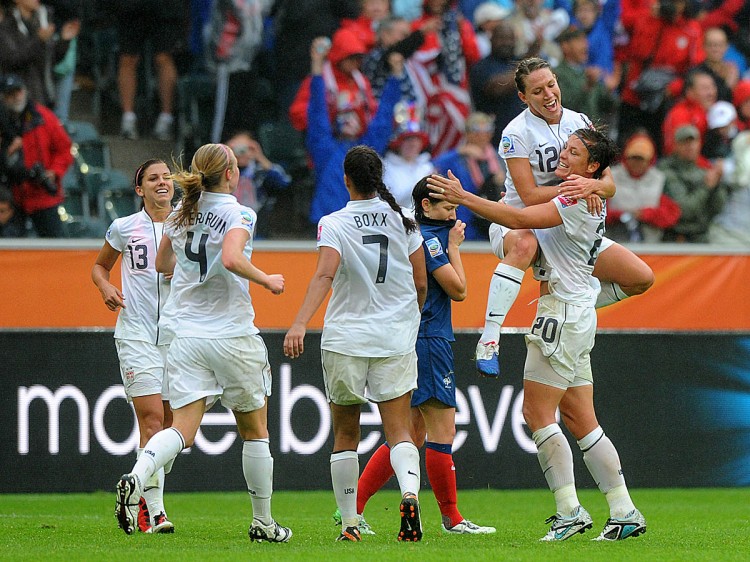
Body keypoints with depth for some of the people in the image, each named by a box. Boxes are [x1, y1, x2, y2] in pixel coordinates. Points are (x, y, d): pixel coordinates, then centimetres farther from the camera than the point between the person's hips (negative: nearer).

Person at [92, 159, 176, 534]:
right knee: (152, 419, -14)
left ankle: (139, 497, 23)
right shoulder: (124, 228, 2)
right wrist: (106, 287, -4)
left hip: (176, 333, 3)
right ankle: (154, 512, -14)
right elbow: (100, 266, 16)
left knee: (169, 423, 4)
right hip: (136, 332, -3)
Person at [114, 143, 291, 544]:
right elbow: (232, 258, -28)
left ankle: (136, 478, -34)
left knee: (182, 429, -4)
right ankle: (263, 522, 20)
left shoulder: (181, 214, 9)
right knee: (254, 431, 13)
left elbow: (162, 263, 22)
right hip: (231, 336, -4)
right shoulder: (237, 214, -10)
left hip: (185, 336, 4)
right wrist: (266, 280, -13)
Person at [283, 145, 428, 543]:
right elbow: (421, 284, 8)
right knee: (399, 431, -1)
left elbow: (325, 275, -21)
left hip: (345, 338, -2)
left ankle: (349, 524, 12)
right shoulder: (403, 220, 4)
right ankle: (409, 491, -30)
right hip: (396, 338, 2)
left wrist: (299, 323, -30)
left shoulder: (334, 224, -5)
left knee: (345, 435, 11)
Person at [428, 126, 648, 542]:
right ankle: (624, 513, 8)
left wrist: (464, 198, -23)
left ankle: (569, 511, -8)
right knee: (579, 419, 9)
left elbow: (519, 219, -25)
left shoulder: (578, 202, -15)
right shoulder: (581, 198, 15)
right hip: (576, 317, 10)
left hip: (563, 315, -10)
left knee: (537, 411, -8)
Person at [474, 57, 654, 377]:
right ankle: (488, 340, -44)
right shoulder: (517, 133, -15)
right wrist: (571, 189, -37)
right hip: (518, 224, -6)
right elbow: (530, 196, -21)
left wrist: (591, 185, -27)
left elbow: (609, 185, -2)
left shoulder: (579, 122, 1)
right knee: (525, 243, -45)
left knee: (641, 278, -3)